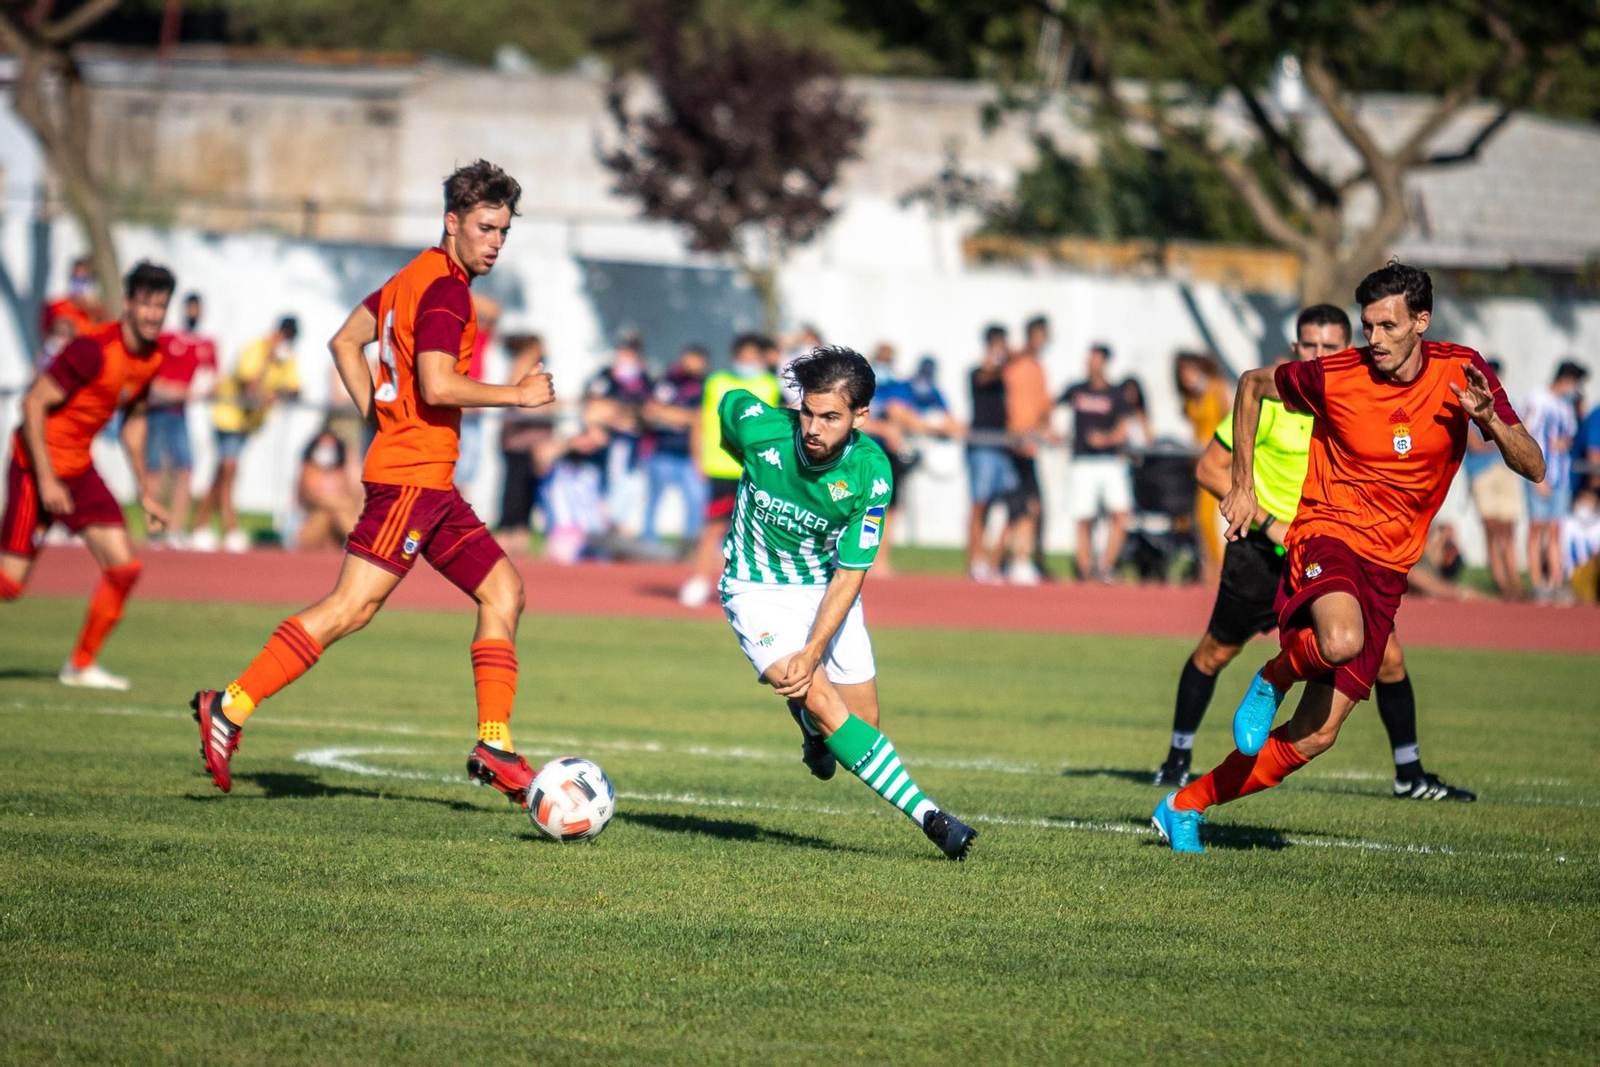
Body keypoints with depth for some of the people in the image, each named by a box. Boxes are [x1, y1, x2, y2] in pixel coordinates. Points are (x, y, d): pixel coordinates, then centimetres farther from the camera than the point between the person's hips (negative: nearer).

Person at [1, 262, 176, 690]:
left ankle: (82, 663, 14)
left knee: (124, 565, 0)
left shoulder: (152, 357, 3)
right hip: (39, 462, -8)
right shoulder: (93, 349, -22)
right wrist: (46, 479, -23)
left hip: (80, 467, 8)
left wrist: (146, 494, 20)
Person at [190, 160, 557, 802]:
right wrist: (519, 394, -12)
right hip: (413, 475, -10)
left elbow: (345, 342, 24)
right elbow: (437, 386, -22)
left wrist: (378, 415, 17)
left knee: (502, 590, 7)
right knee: (352, 606, -14)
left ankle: (494, 748, 5)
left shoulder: (418, 276, 18)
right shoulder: (445, 289, -12)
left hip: (431, 482, 10)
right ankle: (231, 707, -12)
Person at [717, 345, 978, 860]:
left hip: (826, 588, 2)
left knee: (862, 720, 2)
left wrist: (812, 653, -29)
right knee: (823, 701, -22)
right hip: (758, 587, -2)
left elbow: (848, 576, -19)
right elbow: (726, 404, 2)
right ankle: (927, 815, -25)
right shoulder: (759, 427, -24)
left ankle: (811, 728, 41)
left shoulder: (870, 473, -22)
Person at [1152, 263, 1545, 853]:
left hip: (1386, 570, 3)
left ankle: (1184, 806, 13)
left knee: (1316, 734, -2)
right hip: (1326, 535, -3)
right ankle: (1274, 677, -4)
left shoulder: (1460, 371, -3)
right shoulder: (1334, 376, -9)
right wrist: (1243, 486, 6)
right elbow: (1252, 384, 10)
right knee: (1341, 641, -39)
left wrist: (1490, 418, -24)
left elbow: (1533, 467, -4)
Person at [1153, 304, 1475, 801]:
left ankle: (1410, 775, 7)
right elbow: (1209, 468, -11)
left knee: (1387, 657, -6)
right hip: (1262, 550, -2)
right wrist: (1270, 523, -18)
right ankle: (1178, 759, 29)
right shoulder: (1269, 398, -15)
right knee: (1214, 652, 8)